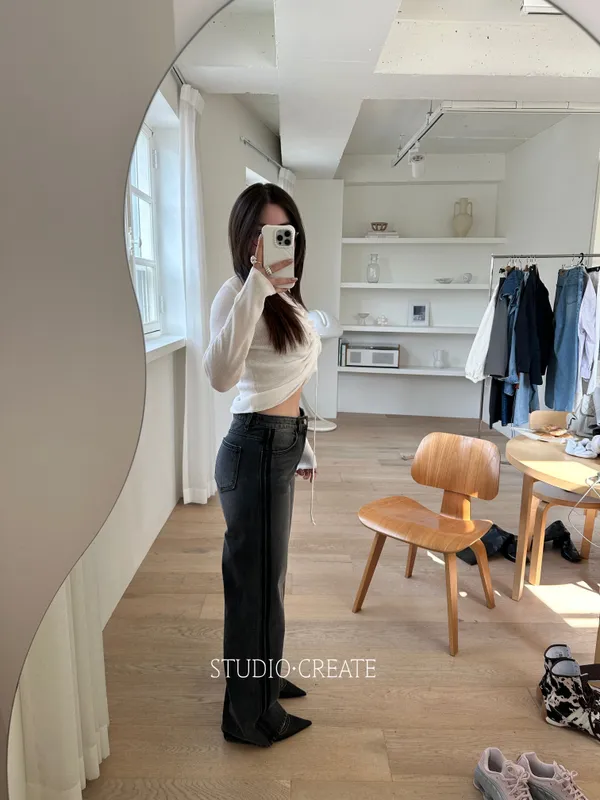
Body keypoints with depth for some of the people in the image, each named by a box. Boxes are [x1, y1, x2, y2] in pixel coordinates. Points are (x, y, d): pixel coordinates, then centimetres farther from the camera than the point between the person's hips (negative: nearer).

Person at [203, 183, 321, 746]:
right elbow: (221, 376, -36)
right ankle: (250, 716, 27)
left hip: (281, 445, 9)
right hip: (255, 449, -9)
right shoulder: (238, 293, -16)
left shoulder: (286, 297, 12)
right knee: (256, 579, 5)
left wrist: (301, 443, 23)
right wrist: (257, 283, -39)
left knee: (266, 573, 23)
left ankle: (264, 677, 45)